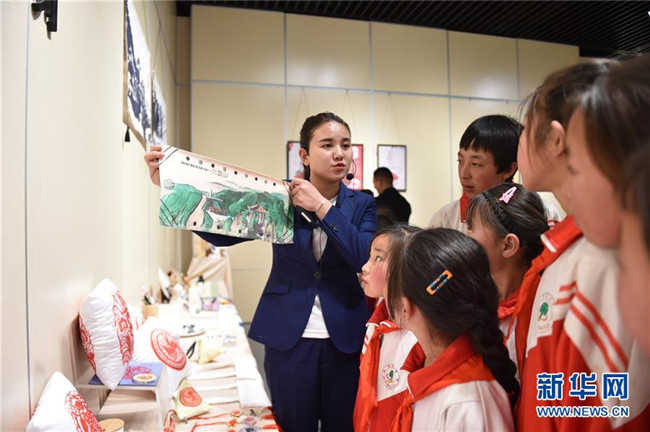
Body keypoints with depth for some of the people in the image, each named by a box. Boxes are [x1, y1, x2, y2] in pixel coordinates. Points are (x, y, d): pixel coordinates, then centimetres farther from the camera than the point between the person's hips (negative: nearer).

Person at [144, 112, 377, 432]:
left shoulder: (362, 205, 1)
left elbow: (367, 258, -14)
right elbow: (221, 233, -9)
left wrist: (322, 207, -19)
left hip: (345, 338, 1)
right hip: (289, 338, -1)